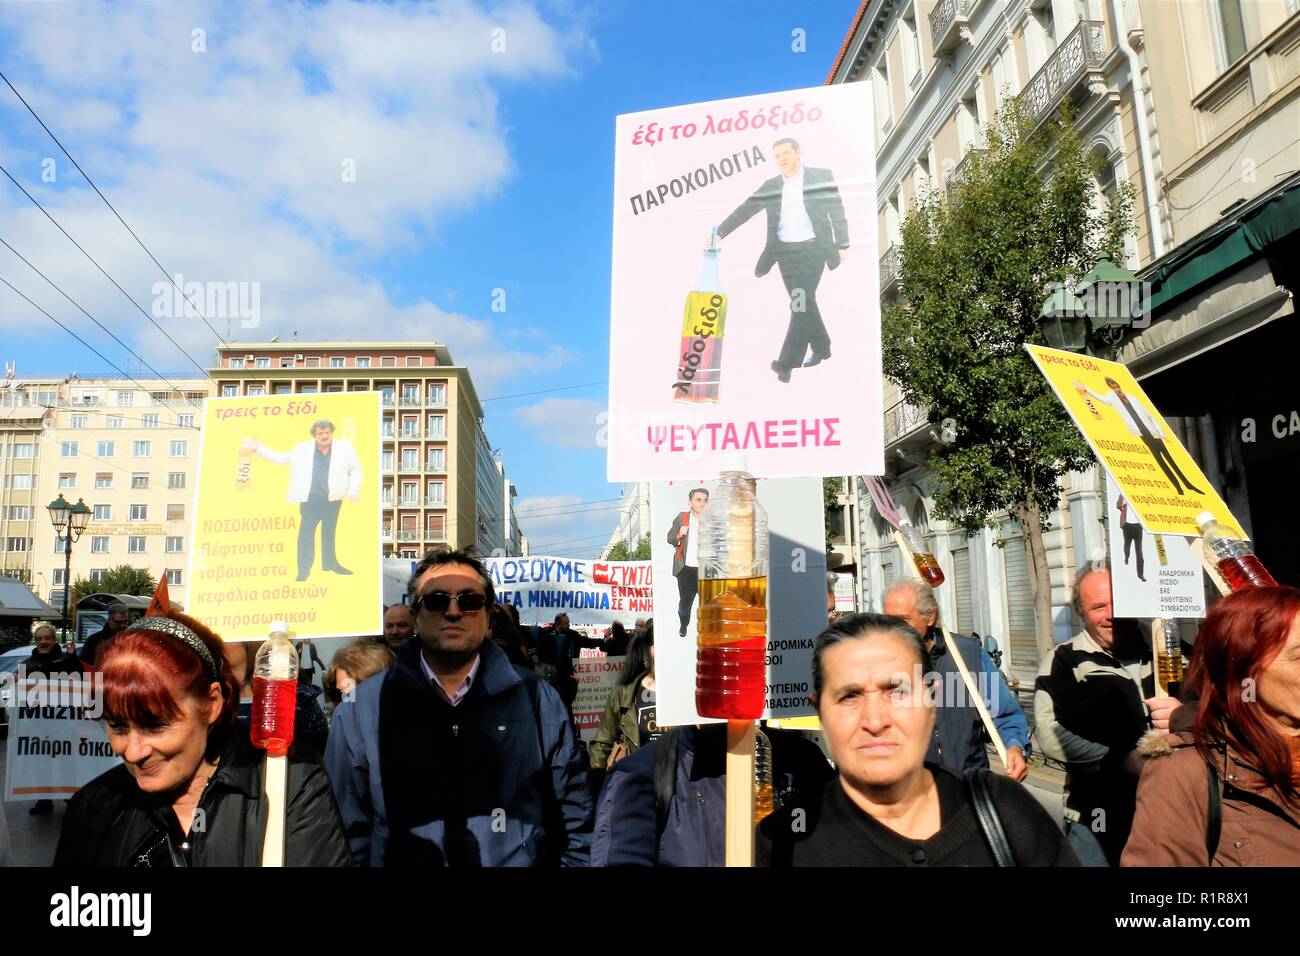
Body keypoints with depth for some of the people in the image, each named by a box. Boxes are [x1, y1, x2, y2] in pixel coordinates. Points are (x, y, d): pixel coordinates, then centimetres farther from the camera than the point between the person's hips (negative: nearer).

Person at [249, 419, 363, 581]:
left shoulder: (344, 446, 1)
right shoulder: (302, 449, 3)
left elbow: (355, 470, 3)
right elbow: (280, 458, 8)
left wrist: (353, 491, -6)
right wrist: (259, 448, -2)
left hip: (333, 498, 1)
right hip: (310, 498, -1)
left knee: (329, 531, 16)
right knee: (306, 533, -3)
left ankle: (329, 562, 30)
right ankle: (304, 568, 4)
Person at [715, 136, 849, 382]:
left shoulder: (821, 177, 0)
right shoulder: (771, 185, 8)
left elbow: (837, 211, 1)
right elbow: (744, 211, 4)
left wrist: (843, 244, -3)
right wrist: (720, 232, -6)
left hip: (812, 249, -4)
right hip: (785, 251, 4)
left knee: (802, 301, -14)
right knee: (803, 303, 10)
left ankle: (788, 361, -20)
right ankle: (821, 348, 28)